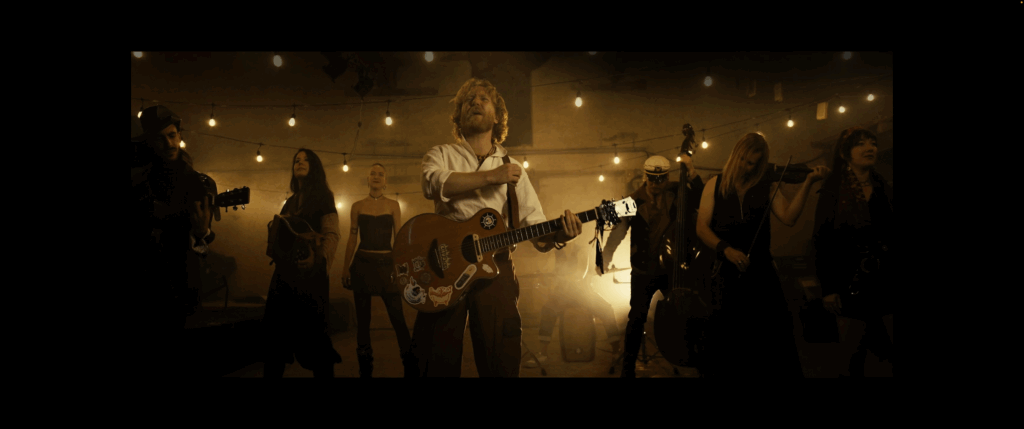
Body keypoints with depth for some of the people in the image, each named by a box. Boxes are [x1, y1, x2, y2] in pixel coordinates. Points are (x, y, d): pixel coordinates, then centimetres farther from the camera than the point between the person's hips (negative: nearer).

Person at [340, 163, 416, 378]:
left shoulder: (393, 205, 6)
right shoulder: (358, 206, 8)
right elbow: (352, 238, 9)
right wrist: (346, 267, 3)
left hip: (386, 263, -1)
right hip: (362, 263, 2)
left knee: (398, 316, -7)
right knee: (362, 317, 5)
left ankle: (411, 368, 0)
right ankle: (365, 369, 14)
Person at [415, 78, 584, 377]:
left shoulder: (512, 168, 16)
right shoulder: (441, 155, 13)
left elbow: (537, 232, 7)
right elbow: (433, 183, -13)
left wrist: (558, 237, -15)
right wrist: (492, 177, -14)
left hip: (495, 268, 2)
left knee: (501, 365, 0)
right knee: (437, 364, -1)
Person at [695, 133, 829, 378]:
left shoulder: (767, 187, 4)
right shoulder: (715, 185, 4)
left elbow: (789, 218, -11)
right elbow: (702, 227, -4)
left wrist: (808, 183, -19)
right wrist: (726, 249, -19)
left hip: (760, 272, 0)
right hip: (723, 273, 0)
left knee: (771, 339, 3)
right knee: (724, 343, 6)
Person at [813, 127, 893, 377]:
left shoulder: (885, 190, 10)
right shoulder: (833, 191, -2)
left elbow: (891, 237, 11)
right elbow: (822, 241, -6)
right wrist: (828, 288, -11)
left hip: (886, 282, 4)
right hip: (851, 285, -3)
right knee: (853, 360, 2)